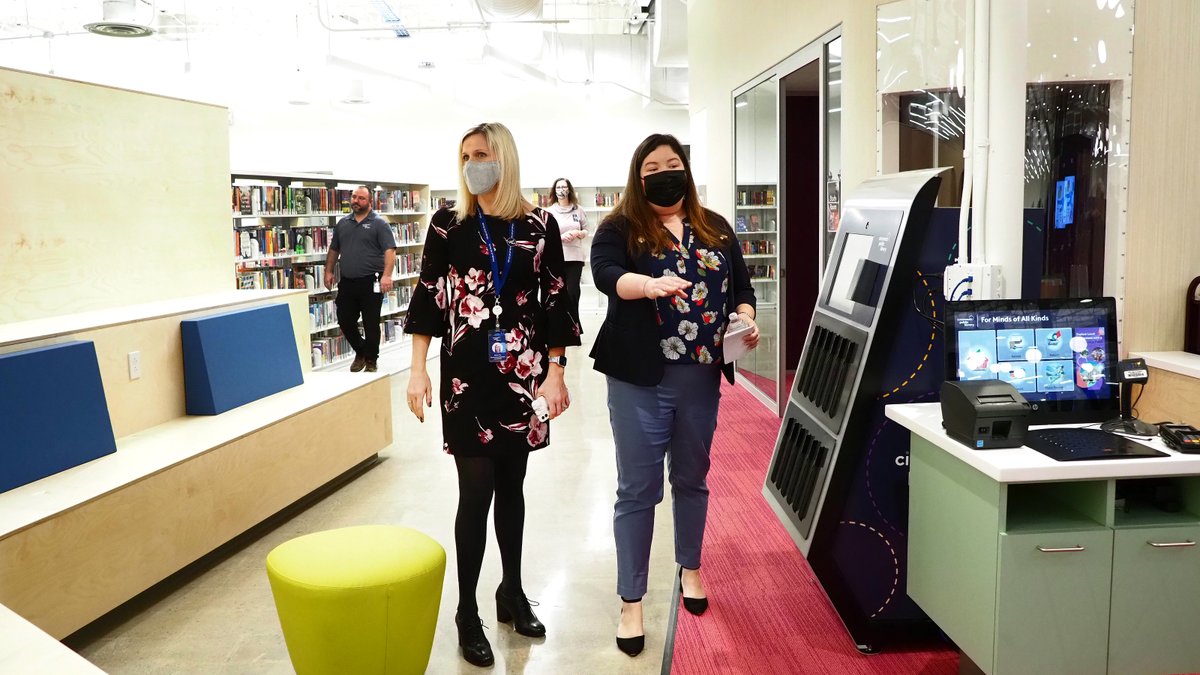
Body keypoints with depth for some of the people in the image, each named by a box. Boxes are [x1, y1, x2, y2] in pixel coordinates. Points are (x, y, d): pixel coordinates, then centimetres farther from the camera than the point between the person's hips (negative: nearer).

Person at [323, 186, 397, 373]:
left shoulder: (379, 224, -4)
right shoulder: (342, 224, 13)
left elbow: (390, 250, -14)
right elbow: (334, 250, 22)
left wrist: (387, 275, -26)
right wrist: (328, 271, 13)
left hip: (370, 283, -5)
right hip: (347, 282, 5)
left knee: (371, 324, 2)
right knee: (345, 322, 8)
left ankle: (371, 361, 17)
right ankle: (360, 352, 30)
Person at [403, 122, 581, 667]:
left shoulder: (539, 225, 1)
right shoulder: (448, 224, 1)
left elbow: (556, 302, 2)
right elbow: (427, 296, 1)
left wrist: (555, 373, -2)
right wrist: (417, 371, -4)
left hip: (523, 374, 2)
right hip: (466, 375, -1)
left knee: (512, 485, 12)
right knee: (476, 490, -2)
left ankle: (512, 592, 29)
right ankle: (466, 611, 13)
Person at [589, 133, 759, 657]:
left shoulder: (716, 229, 11)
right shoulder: (620, 228, -3)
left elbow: (741, 285, 13)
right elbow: (605, 273, -21)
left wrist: (745, 318, -8)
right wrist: (650, 285, -40)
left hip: (701, 377, 4)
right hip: (640, 379, -4)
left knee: (692, 478, 18)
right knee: (637, 489, 1)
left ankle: (690, 568, 39)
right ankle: (631, 601, 12)